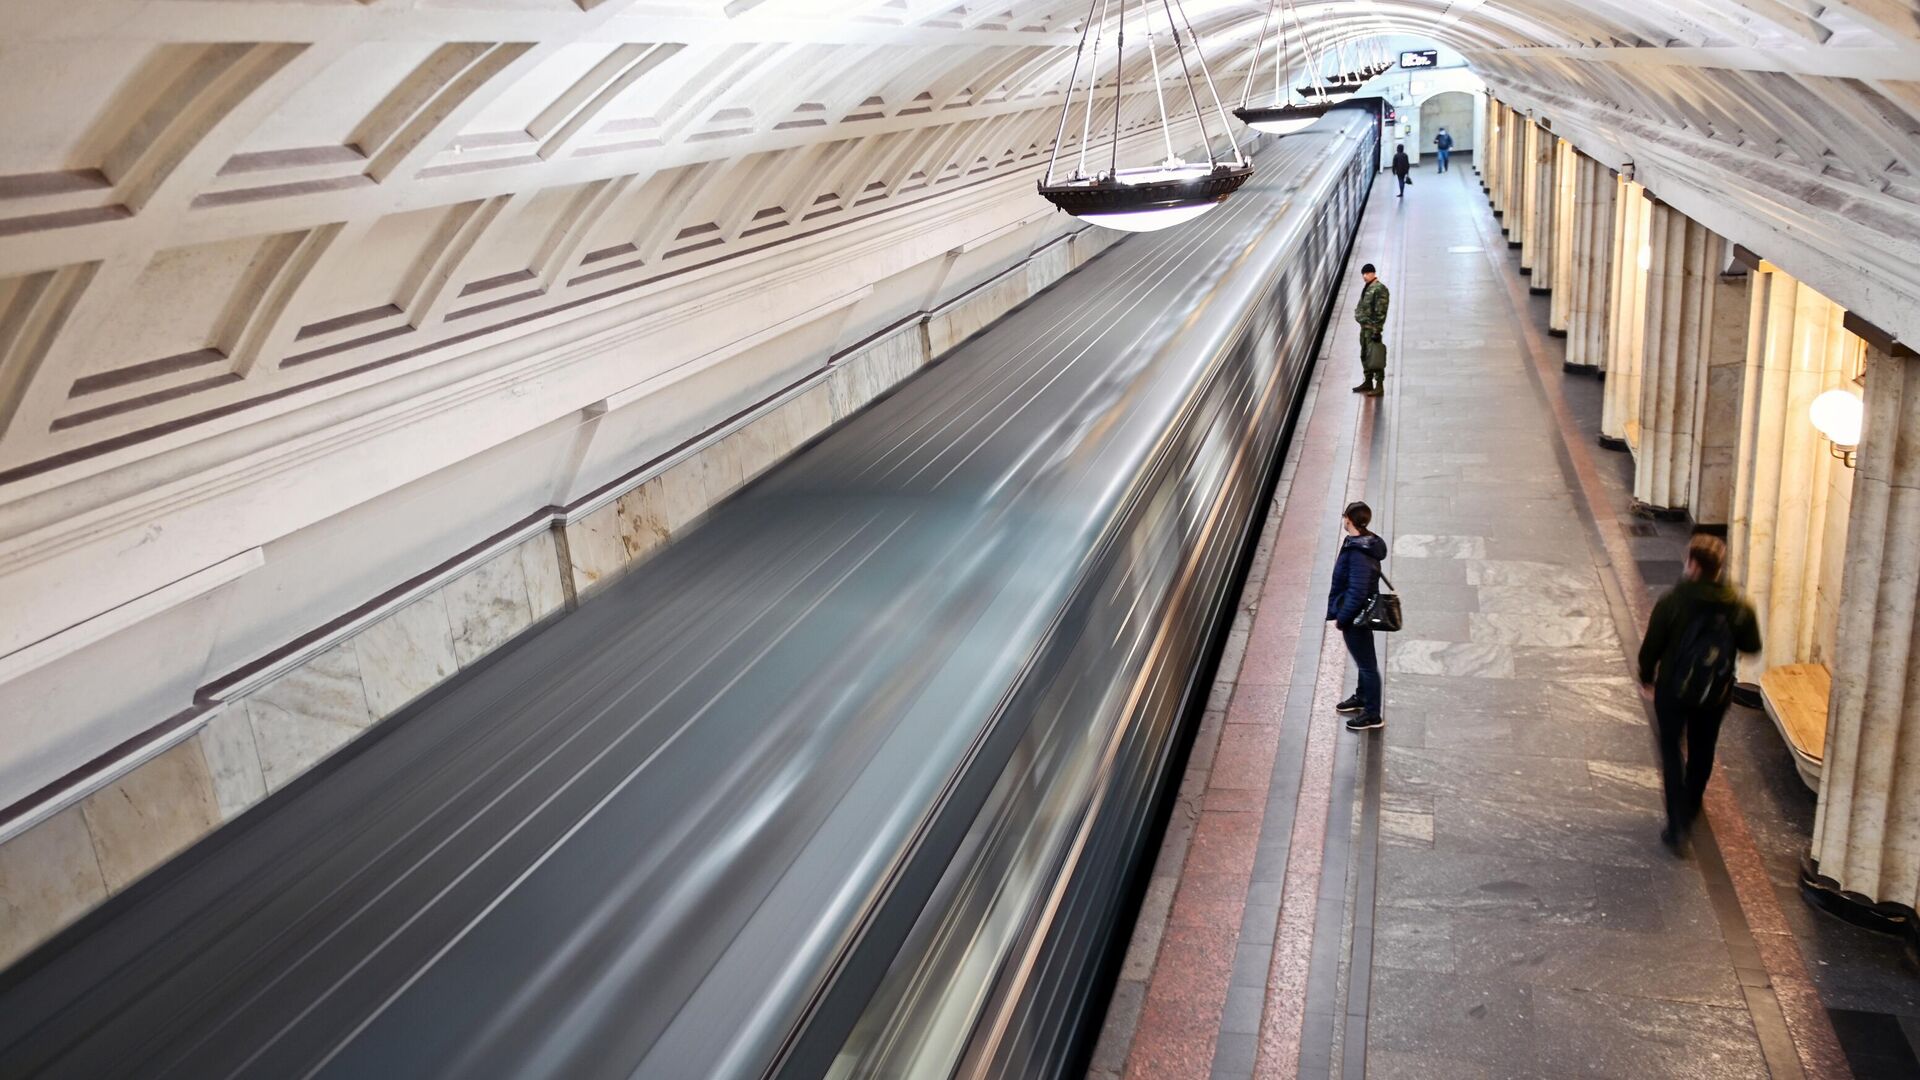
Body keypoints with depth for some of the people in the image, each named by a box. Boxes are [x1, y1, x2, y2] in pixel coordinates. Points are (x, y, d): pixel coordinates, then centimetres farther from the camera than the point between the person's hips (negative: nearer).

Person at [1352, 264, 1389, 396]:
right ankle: (1368, 382, 26)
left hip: (1372, 328, -10)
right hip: (1364, 327, 10)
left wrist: (1377, 330, -21)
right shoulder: (1367, 288, 15)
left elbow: (1381, 311, -18)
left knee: (1375, 357, -9)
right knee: (1365, 356, 16)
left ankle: (1379, 386, -6)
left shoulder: (1379, 288, -14)